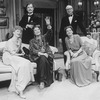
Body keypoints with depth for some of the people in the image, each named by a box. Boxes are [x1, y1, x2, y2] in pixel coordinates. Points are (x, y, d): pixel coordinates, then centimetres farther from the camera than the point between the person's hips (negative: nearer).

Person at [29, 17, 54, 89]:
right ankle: (42, 81, -36)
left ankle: (42, 81, -33)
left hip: (47, 55, 1)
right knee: (42, 59, -35)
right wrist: (41, 53, -17)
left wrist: (48, 25, -21)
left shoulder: (44, 37, 21)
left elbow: (50, 33, -2)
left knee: (43, 59, -34)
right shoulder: (32, 41, 19)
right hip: (37, 57, -1)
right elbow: (32, 50, 1)